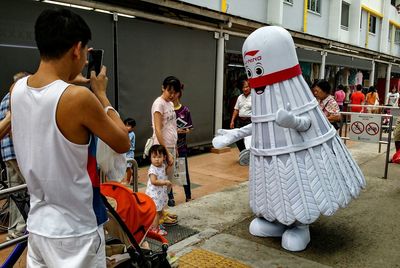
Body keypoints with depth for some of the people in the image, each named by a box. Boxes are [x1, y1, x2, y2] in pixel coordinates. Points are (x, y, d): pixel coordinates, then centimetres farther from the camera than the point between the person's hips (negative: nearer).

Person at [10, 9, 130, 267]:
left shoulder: (17, 89, -3)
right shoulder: (79, 97, -24)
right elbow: (123, 144, -10)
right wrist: (101, 93, -2)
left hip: (37, 224, 7)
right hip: (74, 231, -6)